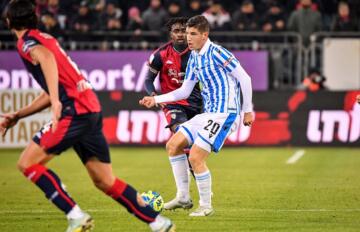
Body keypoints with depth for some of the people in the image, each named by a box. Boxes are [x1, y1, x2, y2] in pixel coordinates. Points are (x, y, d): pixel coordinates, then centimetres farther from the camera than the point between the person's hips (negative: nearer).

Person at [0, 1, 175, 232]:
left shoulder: (27, 41, -1)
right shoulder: (45, 39, 26)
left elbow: (46, 58, -27)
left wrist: (56, 102, -36)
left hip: (75, 111, -9)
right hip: (92, 110, 9)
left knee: (27, 163, -4)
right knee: (105, 182, 13)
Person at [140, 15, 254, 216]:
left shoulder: (216, 53, -15)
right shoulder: (194, 57, 12)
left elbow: (244, 78, -13)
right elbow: (184, 91, 18)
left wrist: (247, 110, -10)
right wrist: (156, 99, 11)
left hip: (224, 114, -9)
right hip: (208, 114, 9)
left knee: (195, 158, -14)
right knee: (173, 145, 7)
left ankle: (206, 206, 1)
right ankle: (183, 197, 13)